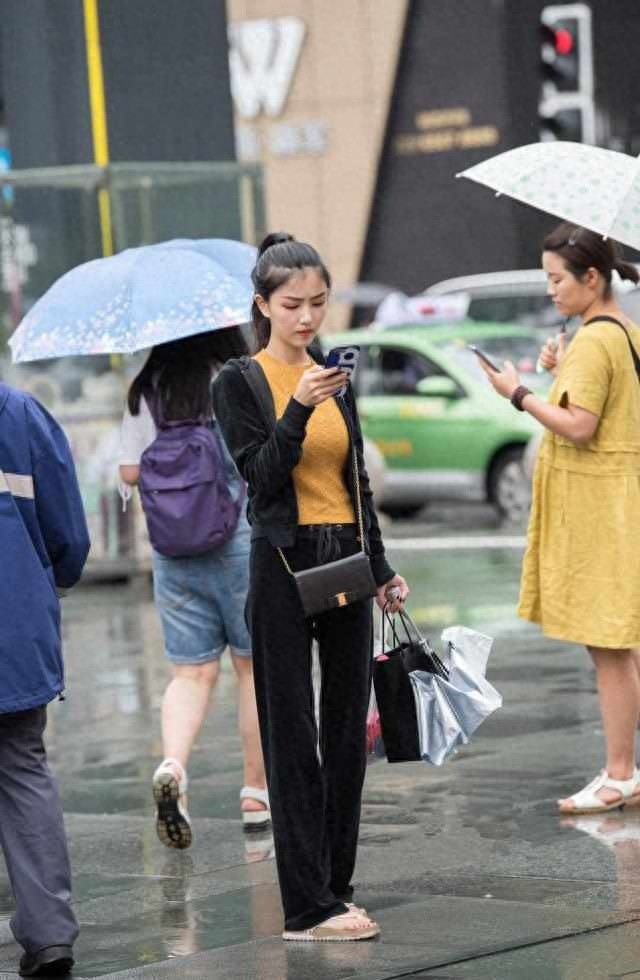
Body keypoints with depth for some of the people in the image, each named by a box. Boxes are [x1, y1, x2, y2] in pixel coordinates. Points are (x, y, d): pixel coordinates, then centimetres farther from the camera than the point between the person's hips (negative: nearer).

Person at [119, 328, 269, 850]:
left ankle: (173, 765, -20)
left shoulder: (144, 393, 3)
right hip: (242, 538, -3)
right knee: (255, 666, 10)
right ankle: (257, 792, 15)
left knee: (193, 670, 6)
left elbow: (130, 471, 4)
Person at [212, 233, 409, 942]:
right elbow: (262, 476, -14)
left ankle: (333, 887, 17)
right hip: (284, 564, -6)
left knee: (347, 728, 8)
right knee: (292, 735, -4)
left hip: (346, 562, 6)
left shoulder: (336, 379, 12)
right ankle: (308, 908, -3)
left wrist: (382, 569, 19)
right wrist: (299, 408, -27)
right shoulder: (239, 383, -4)